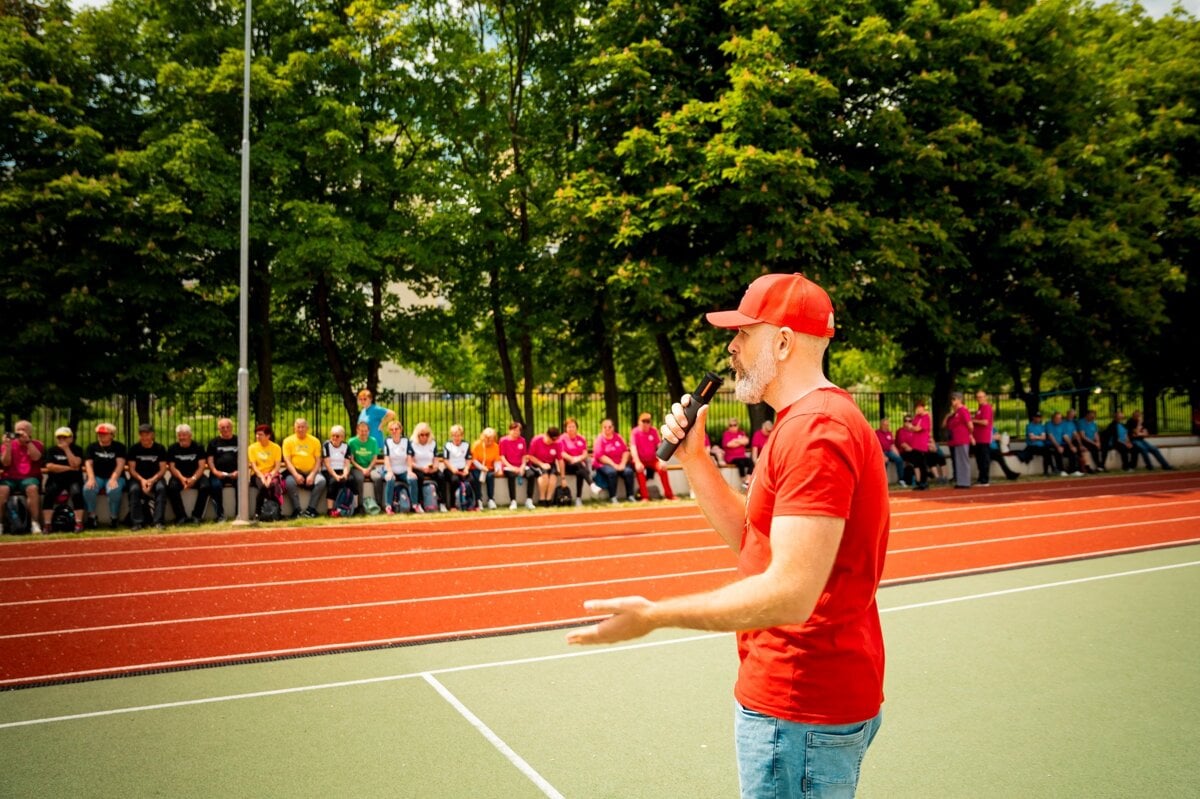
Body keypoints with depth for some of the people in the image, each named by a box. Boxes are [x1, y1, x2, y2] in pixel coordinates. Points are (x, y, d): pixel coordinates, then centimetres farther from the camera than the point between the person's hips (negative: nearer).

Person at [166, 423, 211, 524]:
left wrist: (193, 479, -22)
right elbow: (172, 467, -3)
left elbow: (201, 466, -4)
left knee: (206, 486, -30)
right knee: (171, 488, -31)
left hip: (195, 476, 0)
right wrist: (182, 478, -21)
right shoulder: (172, 449, 4)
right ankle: (181, 516, -23)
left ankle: (197, 516, -22)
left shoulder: (198, 447, 2)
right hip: (179, 477, 0)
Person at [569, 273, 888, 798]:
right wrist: (694, 457, 4)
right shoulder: (806, 420, 12)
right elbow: (750, 537, 13)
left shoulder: (815, 429, -23)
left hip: (799, 714, -10)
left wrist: (655, 615, -26)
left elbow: (791, 593, -29)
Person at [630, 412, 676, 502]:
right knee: (639, 470, -33)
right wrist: (637, 462, -30)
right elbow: (633, 448, -17)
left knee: (662, 468, -24)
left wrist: (662, 461, -16)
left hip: (652, 459, 2)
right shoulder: (635, 432, -8)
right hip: (640, 460, -2)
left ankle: (668, 494, -10)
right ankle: (645, 497, -27)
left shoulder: (654, 431, 1)